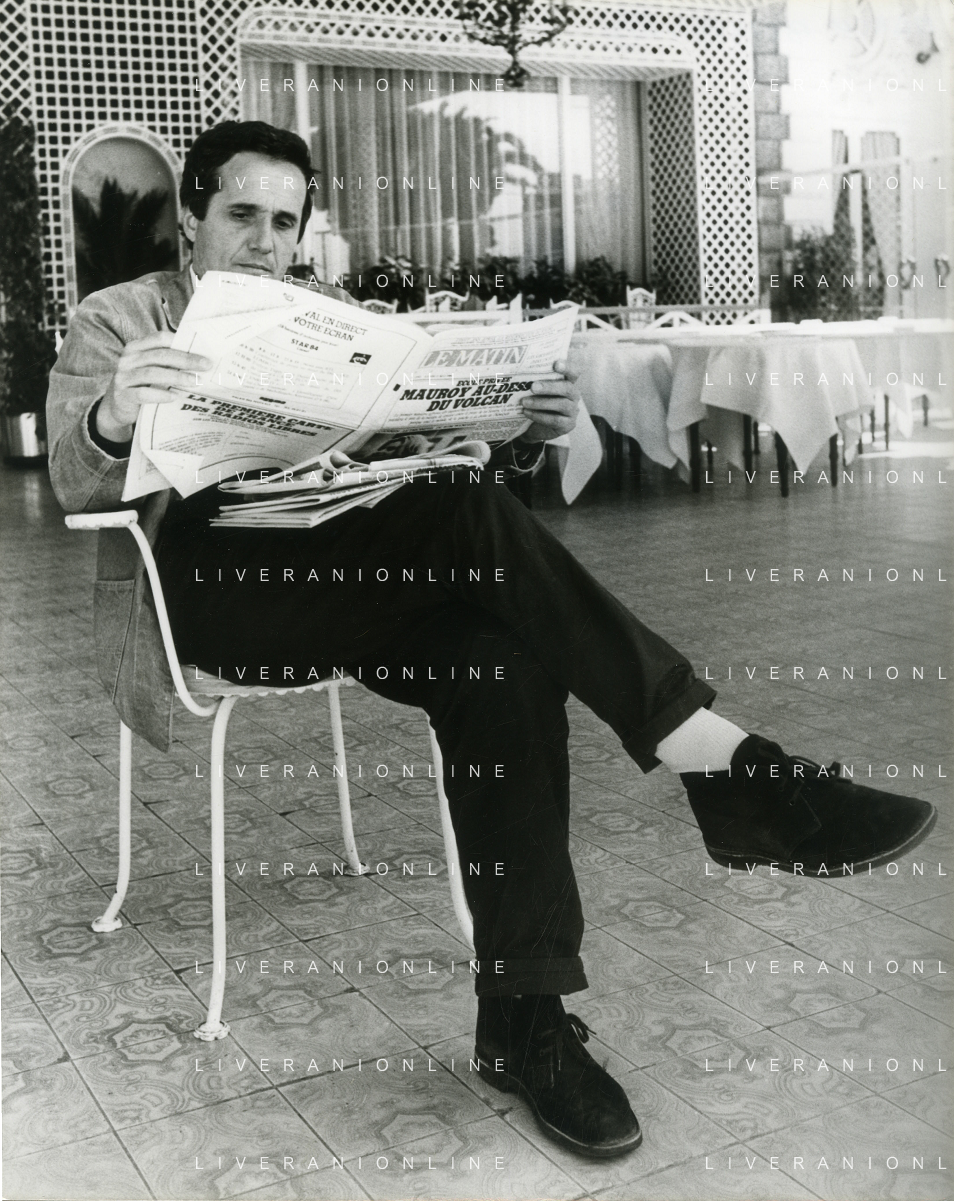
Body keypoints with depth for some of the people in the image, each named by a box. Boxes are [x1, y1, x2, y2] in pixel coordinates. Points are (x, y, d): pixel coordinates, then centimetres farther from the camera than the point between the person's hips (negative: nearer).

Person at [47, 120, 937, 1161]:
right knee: (463, 514, -31)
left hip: (355, 582, 4)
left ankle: (524, 1017, -26)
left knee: (503, 667, -30)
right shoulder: (115, 319, 12)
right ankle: (719, 765, -32)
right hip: (212, 585, -4)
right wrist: (111, 418, -29)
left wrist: (521, 427, -9)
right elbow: (74, 482, -4)